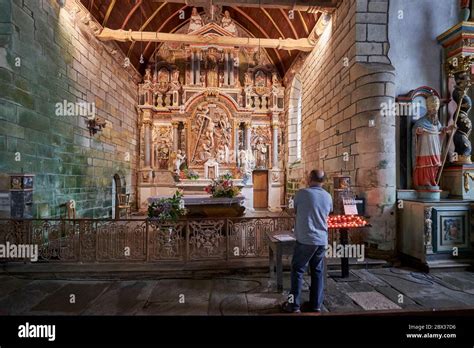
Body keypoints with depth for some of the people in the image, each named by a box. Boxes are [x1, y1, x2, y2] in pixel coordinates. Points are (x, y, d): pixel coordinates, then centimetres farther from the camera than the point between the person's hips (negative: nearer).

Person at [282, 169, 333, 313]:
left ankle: (294, 305, 15)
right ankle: (316, 305, 26)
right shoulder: (328, 197, 4)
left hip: (305, 239, -5)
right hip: (322, 240, 5)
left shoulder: (302, 193, -11)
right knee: (318, 272, 16)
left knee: (298, 271, 7)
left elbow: (295, 211, 4)